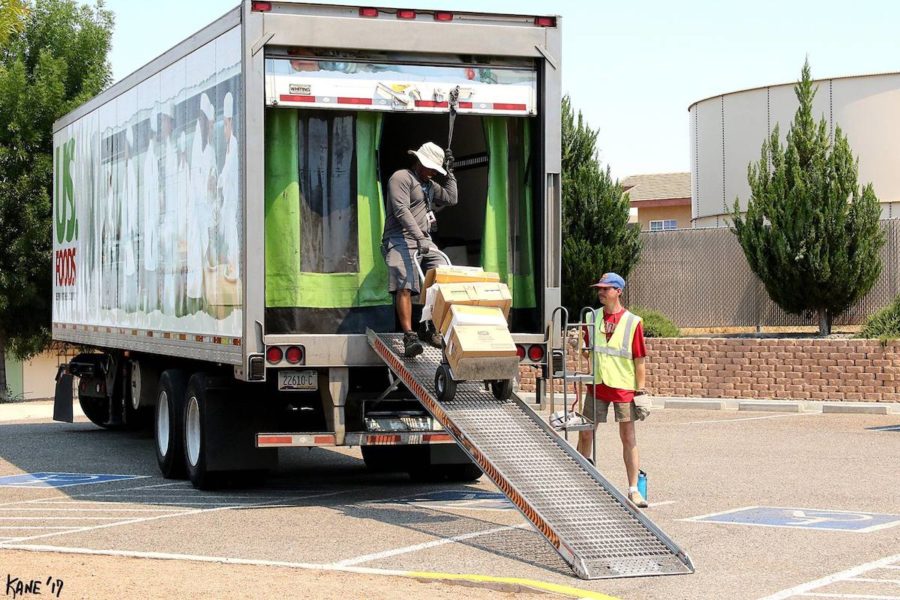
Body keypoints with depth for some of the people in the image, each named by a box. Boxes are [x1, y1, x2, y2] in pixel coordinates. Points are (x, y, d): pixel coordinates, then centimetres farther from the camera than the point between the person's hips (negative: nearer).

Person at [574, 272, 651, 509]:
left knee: (628, 437, 0)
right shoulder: (592, 318, 8)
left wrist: (641, 389, -6)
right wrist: (581, 349, -3)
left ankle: (634, 490, 3)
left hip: (623, 386, -3)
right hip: (597, 385, 4)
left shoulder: (632, 322, -3)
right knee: (585, 434, 6)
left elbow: (639, 359, -3)